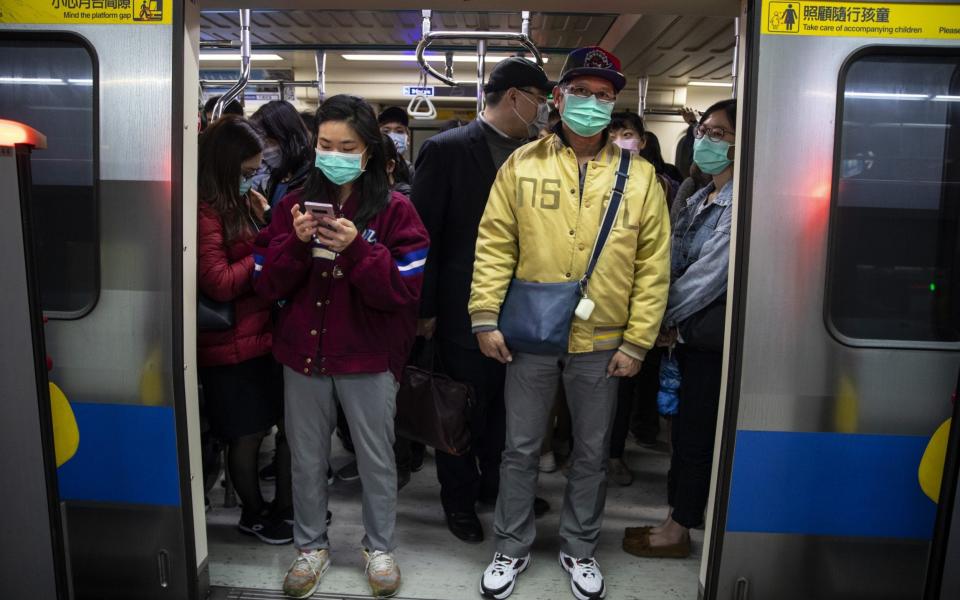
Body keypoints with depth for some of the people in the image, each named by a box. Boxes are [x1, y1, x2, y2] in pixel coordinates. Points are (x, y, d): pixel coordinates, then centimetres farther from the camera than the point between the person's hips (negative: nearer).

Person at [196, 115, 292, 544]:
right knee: (247, 433, 6)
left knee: (257, 428, 17)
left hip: (258, 336, 8)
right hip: (231, 345, -8)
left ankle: (283, 503, 29)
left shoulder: (238, 203, 11)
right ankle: (254, 515, 24)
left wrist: (265, 220, 0)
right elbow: (219, 283, -21)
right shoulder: (204, 212, -18)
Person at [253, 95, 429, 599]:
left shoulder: (395, 210, -6)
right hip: (303, 353, 3)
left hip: (369, 358, -3)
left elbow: (404, 290, -14)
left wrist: (356, 249, -26)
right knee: (307, 461, 16)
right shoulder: (294, 205, 4)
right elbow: (267, 285, -1)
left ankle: (380, 548, 34)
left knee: (376, 460, 13)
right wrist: (295, 243, -18)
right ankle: (311, 546, 38)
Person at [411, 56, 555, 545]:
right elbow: (423, 232, -9)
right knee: (465, 408, 10)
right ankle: (459, 499, 31)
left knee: (506, 405, 17)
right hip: (466, 307, -5)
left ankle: (497, 484, 39)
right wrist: (425, 308, -10)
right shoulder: (447, 149, -10)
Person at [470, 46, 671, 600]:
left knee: (593, 453, 15)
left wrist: (637, 342, -4)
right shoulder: (522, 165, 0)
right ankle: (513, 548, 32)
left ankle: (580, 549, 37)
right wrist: (486, 317, -8)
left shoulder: (640, 176, 0)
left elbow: (653, 266, -1)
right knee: (521, 448, 12)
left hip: (602, 343, 1)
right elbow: (495, 245, -1)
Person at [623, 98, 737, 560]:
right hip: (691, 334, 8)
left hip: (713, 337, -8)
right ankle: (679, 516, 30)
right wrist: (668, 323, -4)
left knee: (693, 433, 3)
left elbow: (712, 272, -20)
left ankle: (679, 530, 19)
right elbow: (674, 262, 8)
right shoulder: (700, 198, 12)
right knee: (685, 430, 16)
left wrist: (665, 318, -11)